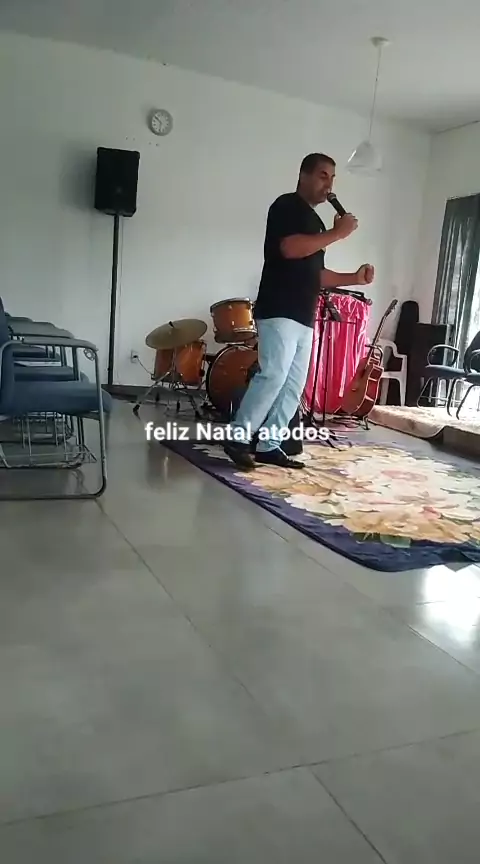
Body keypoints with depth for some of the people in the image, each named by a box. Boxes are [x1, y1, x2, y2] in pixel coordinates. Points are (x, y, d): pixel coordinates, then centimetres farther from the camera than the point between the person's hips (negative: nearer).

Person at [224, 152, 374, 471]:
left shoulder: (315, 220, 25)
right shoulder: (287, 206, 0)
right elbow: (290, 248, -19)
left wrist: (353, 278, 16)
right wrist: (337, 233, -11)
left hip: (303, 318, 9)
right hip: (279, 312, -9)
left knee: (294, 386, 4)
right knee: (273, 376, -18)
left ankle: (269, 445, 8)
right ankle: (238, 439, -8)